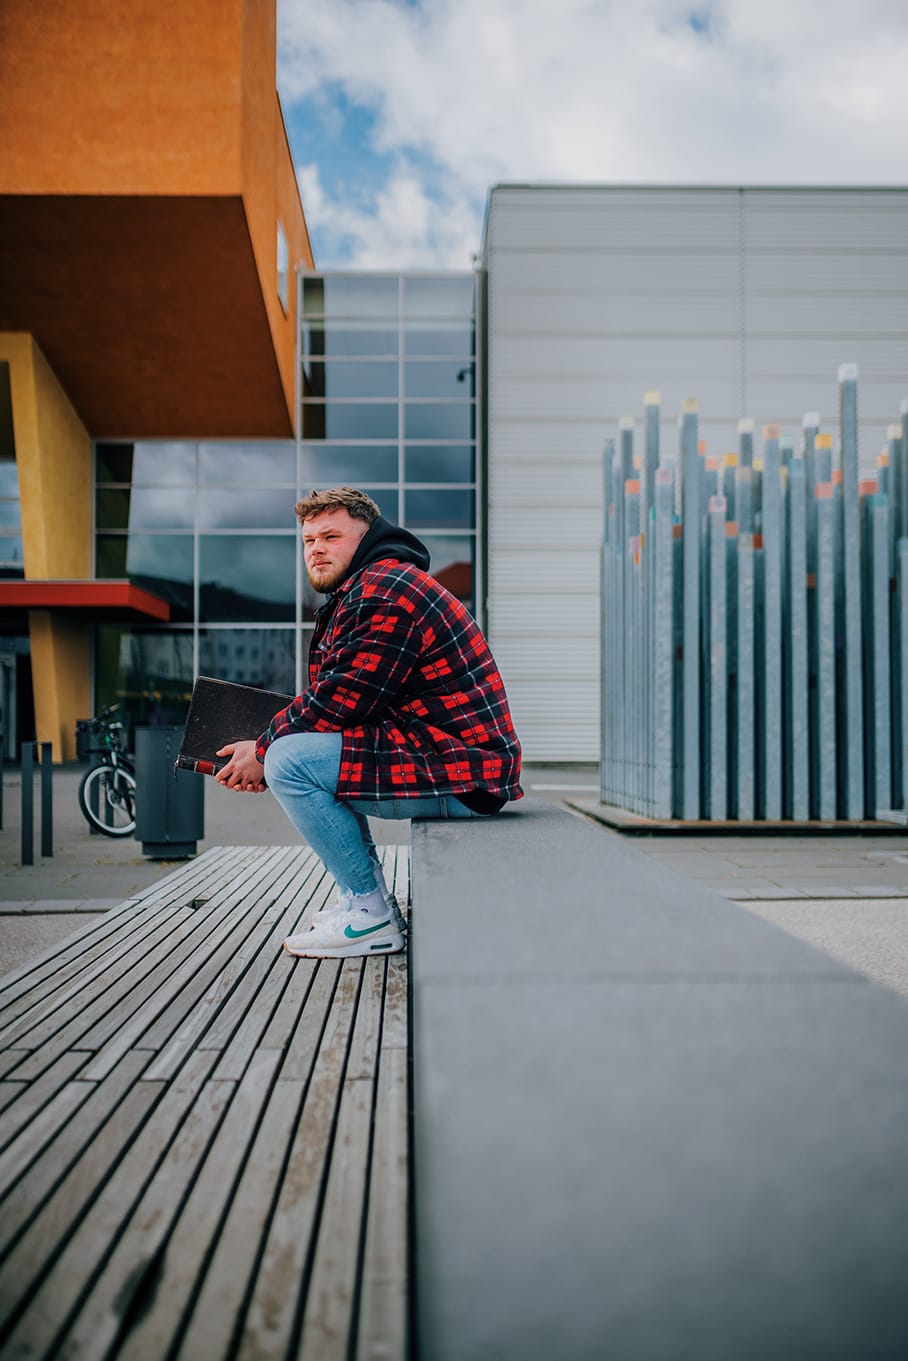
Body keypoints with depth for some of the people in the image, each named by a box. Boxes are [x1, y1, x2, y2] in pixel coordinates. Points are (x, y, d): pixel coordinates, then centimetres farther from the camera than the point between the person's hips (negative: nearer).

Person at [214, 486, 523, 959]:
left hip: (460, 777, -11)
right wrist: (269, 752, 5)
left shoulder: (385, 590, -14)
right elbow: (333, 698, 18)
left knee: (290, 759, -19)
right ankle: (365, 895, 17)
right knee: (294, 747, 21)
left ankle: (371, 915, -8)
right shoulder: (359, 593, 21)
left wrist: (264, 752, -7)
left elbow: (339, 701, -19)